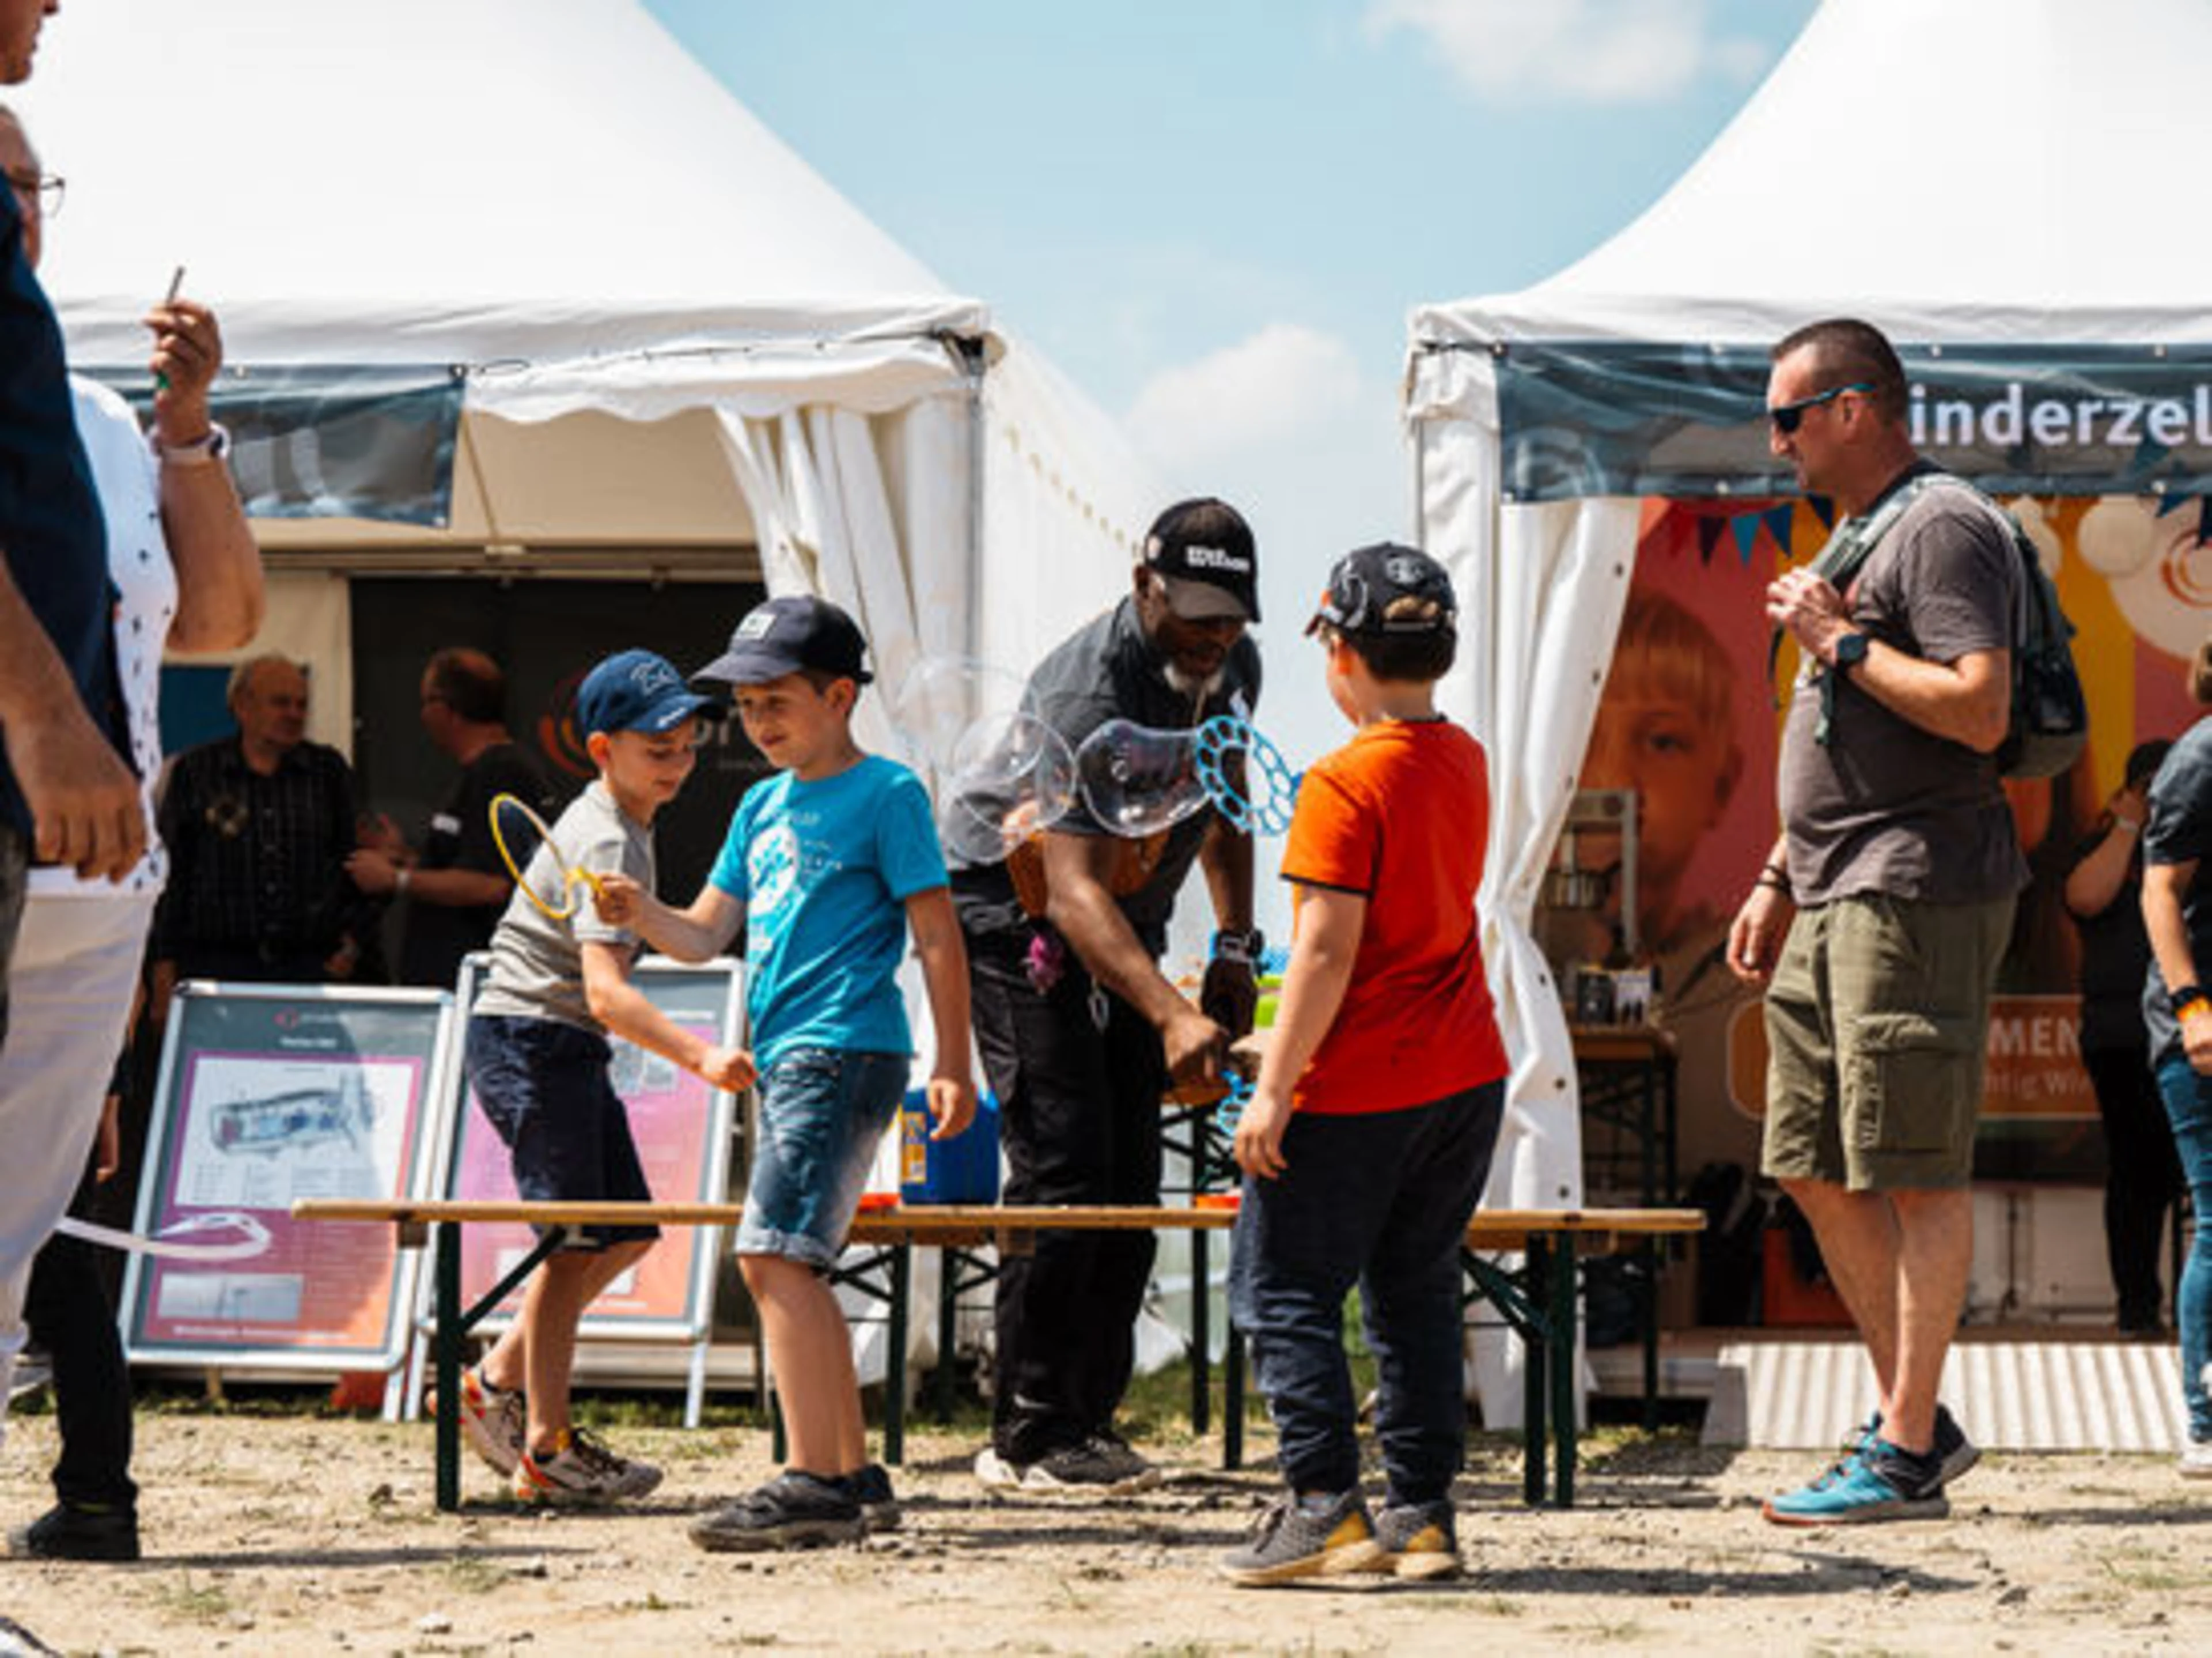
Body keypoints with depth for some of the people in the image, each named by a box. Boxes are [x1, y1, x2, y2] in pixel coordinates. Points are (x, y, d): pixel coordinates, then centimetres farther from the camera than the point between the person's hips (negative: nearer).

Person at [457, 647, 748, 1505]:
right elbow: (604, 990, -33)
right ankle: (546, 1449, -6)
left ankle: (498, 1384, 20)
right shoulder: (607, 844, -21)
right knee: (577, 1238, -10)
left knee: (628, 1230, 12)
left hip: (566, 1047, 10)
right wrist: (698, 1056, -44)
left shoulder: (615, 825, 11)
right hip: (531, 1038, -10)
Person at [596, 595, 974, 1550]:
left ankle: (814, 1483, -21)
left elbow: (937, 935, -6)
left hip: (846, 1051, -9)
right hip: (787, 1058, 9)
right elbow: (705, 934, 17)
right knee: (789, 1267, 13)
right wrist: (638, 912, -3)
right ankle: (855, 1477, 22)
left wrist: (953, 1065, -10)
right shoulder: (762, 807, 18)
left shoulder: (886, 794, -4)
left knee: (774, 1254, -19)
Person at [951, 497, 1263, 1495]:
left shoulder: (1231, 670, -4)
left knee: (1132, 1177, 2)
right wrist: (1171, 1016, -54)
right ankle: (1028, 1435, -12)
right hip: (1017, 920, -8)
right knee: (1063, 1167, -16)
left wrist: (1233, 947, 9)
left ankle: (1090, 1417, 8)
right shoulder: (1087, 694, -31)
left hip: (1127, 928, 8)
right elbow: (1074, 891, -41)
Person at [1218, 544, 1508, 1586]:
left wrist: (1274, 1088, -16)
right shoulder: (1465, 762, 6)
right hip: (1466, 1074, 7)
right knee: (1416, 1294, 14)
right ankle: (1423, 1512, 13)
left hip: (1356, 1093, -7)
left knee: (1284, 1292, 2)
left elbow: (1327, 953, -20)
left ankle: (1323, 1502, -5)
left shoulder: (1345, 783, -17)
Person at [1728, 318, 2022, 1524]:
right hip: (1838, 897, 10)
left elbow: (1977, 710, -22)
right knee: (1815, 1168, 10)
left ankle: (1905, 1457, -3)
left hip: (1919, 892, -10)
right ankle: (1914, 1419, 18)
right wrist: (1780, 881, 23)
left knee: (1914, 1174, -7)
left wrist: (1837, 639, -15)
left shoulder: (1941, 528, -11)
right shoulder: (1853, 534, 21)